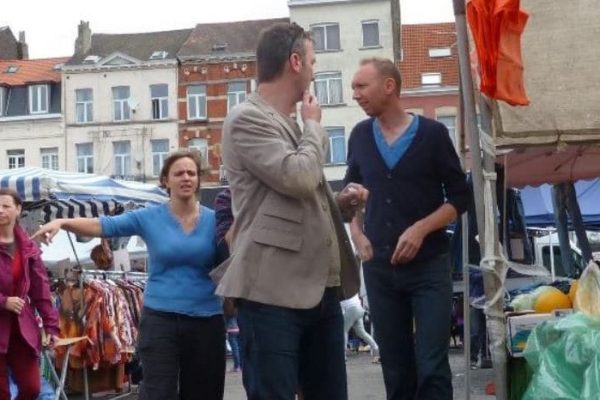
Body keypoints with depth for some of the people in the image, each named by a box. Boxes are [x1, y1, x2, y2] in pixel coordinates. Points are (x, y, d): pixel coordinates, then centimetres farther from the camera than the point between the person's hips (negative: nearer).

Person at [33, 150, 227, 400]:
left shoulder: (213, 220, 2)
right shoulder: (149, 218, 1)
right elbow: (104, 226, -7)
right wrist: (62, 222, -20)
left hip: (206, 320, 2)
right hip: (160, 319, -2)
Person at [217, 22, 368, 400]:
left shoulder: (292, 125, 22)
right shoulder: (247, 119, -6)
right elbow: (298, 178, -20)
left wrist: (342, 203, 10)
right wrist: (313, 125, -1)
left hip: (321, 289, 9)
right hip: (273, 291, -9)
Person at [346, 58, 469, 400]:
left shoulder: (432, 133, -3)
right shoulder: (360, 136, 7)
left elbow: (460, 197, -1)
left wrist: (420, 229, -14)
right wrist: (357, 235, 5)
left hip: (429, 266, -3)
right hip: (379, 268, 4)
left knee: (432, 368, -6)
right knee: (396, 368, 9)